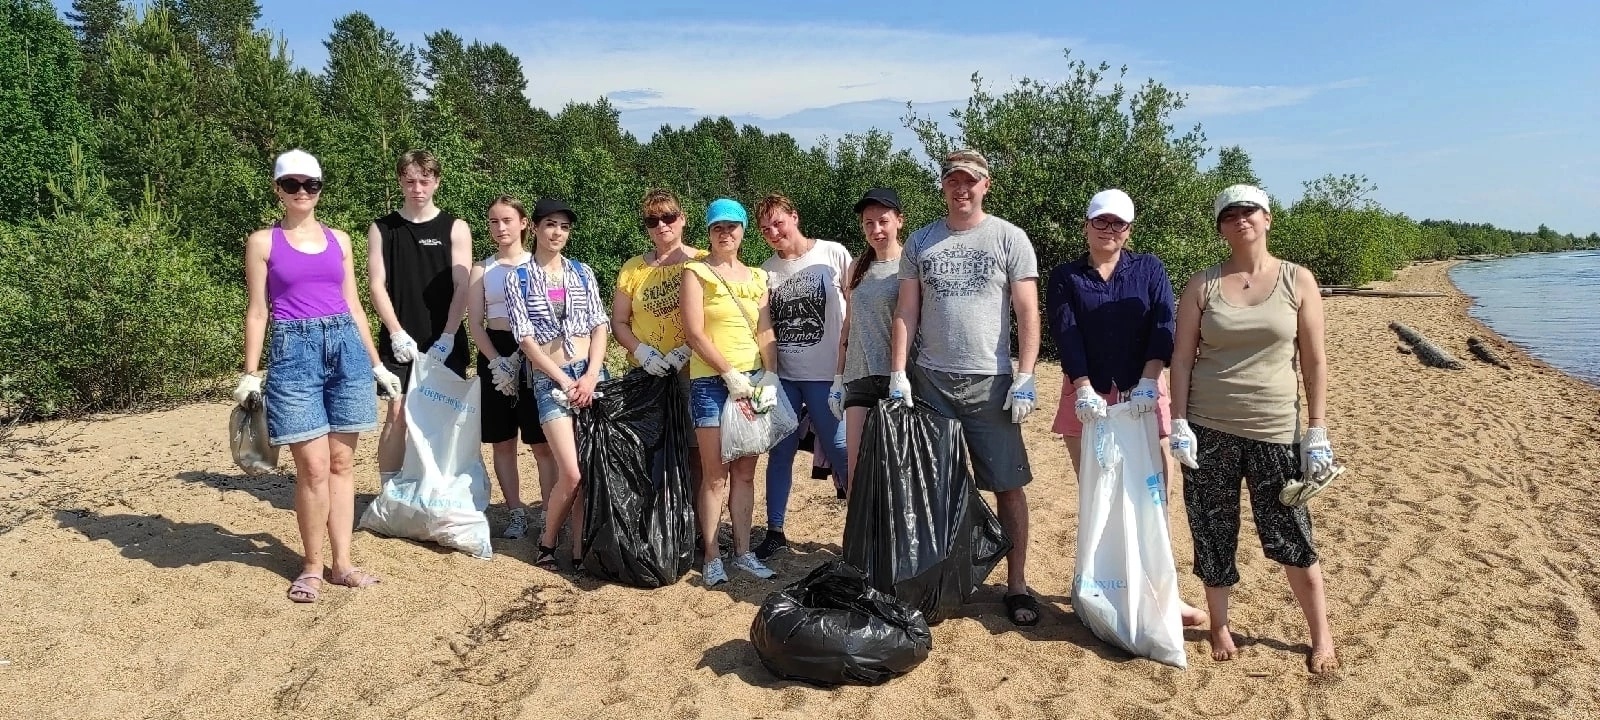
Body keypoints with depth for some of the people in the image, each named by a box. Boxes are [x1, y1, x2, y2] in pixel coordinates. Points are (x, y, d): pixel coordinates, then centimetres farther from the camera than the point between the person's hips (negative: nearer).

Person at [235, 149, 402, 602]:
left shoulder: (339, 240, 14)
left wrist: (376, 363, 14)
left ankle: (342, 563, 13)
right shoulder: (263, 242, 5)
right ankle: (312, 566, 9)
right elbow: (257, 310, 3)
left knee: (341, 462, 5)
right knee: (313, 467, -7)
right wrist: (250, 373, -2)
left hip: (346, 347, 3)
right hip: (294, 351, -3)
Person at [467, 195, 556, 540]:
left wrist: (521, 357, -15)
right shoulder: (481, 270, 10)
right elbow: (475, 323, 5)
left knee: (542, 442, -2)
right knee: (502, 441, 7)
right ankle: (517, 512, 17)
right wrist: (497, 361, -10)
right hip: (495, 356, 3)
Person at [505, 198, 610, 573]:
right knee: (572, 473, -11)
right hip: (550, 380, -3)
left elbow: (599, 326, 6)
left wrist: (590, 377, -7)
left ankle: (580, 550, 10)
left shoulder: (583, 272, 10)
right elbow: (524, 337, -4)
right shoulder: (517, 278, 2)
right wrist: (565, 382, -9)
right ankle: (547, 541, 13)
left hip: (591, 375, 3)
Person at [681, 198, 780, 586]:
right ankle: (712, 556, 5)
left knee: (745, 472, 8)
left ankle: (743, 551, 15)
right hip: (711, 381, -4)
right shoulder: (696, 272, 0)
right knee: (715, 475, -3)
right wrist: (731, 374, -14)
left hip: (752, 381, 4)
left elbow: (766, 332, 9)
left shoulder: (757, 276, 14)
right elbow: (694, 333, -9)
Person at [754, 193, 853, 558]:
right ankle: (775, 531, 21)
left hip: (826, 374, -4)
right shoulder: (766, 271, 7)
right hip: (781, 376, 4)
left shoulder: (833, 254, -3)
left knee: (840, 450, -3)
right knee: (780, 452, 10)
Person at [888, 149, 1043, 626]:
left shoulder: (1008, 238, 2)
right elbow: (906, 312, 9)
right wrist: (897, 375, 1)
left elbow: (1028, 312, -2)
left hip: (990, 382, -2)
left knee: (1008, 484, 0)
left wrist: (1025, 378, -9)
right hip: (930, 380, 2)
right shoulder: (920, 241, 10)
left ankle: (1017, 583, 11)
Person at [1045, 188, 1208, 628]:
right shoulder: (1065, 277, 6)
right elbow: (1065, 335, -6)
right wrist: (1084, 390, -20)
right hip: (1087, 398, 0)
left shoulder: (1149, 270, 7)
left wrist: (1148, 381, -21)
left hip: (1142, 395, 0)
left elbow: (1163, 326, -6)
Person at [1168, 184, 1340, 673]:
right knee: (1214, 533, 6)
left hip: (1275, 429, -1)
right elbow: (1182, 357, 2)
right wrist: (1179, 424, -6)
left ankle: (1321, 635, 21)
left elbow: (1315, 362, 2)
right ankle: (1219, 625, 24)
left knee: (1291, 537, 3)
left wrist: (1317, 432, -3)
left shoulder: (1297, 282, 2)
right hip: (1208, 429, 1)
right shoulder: (1202, 285, 3)